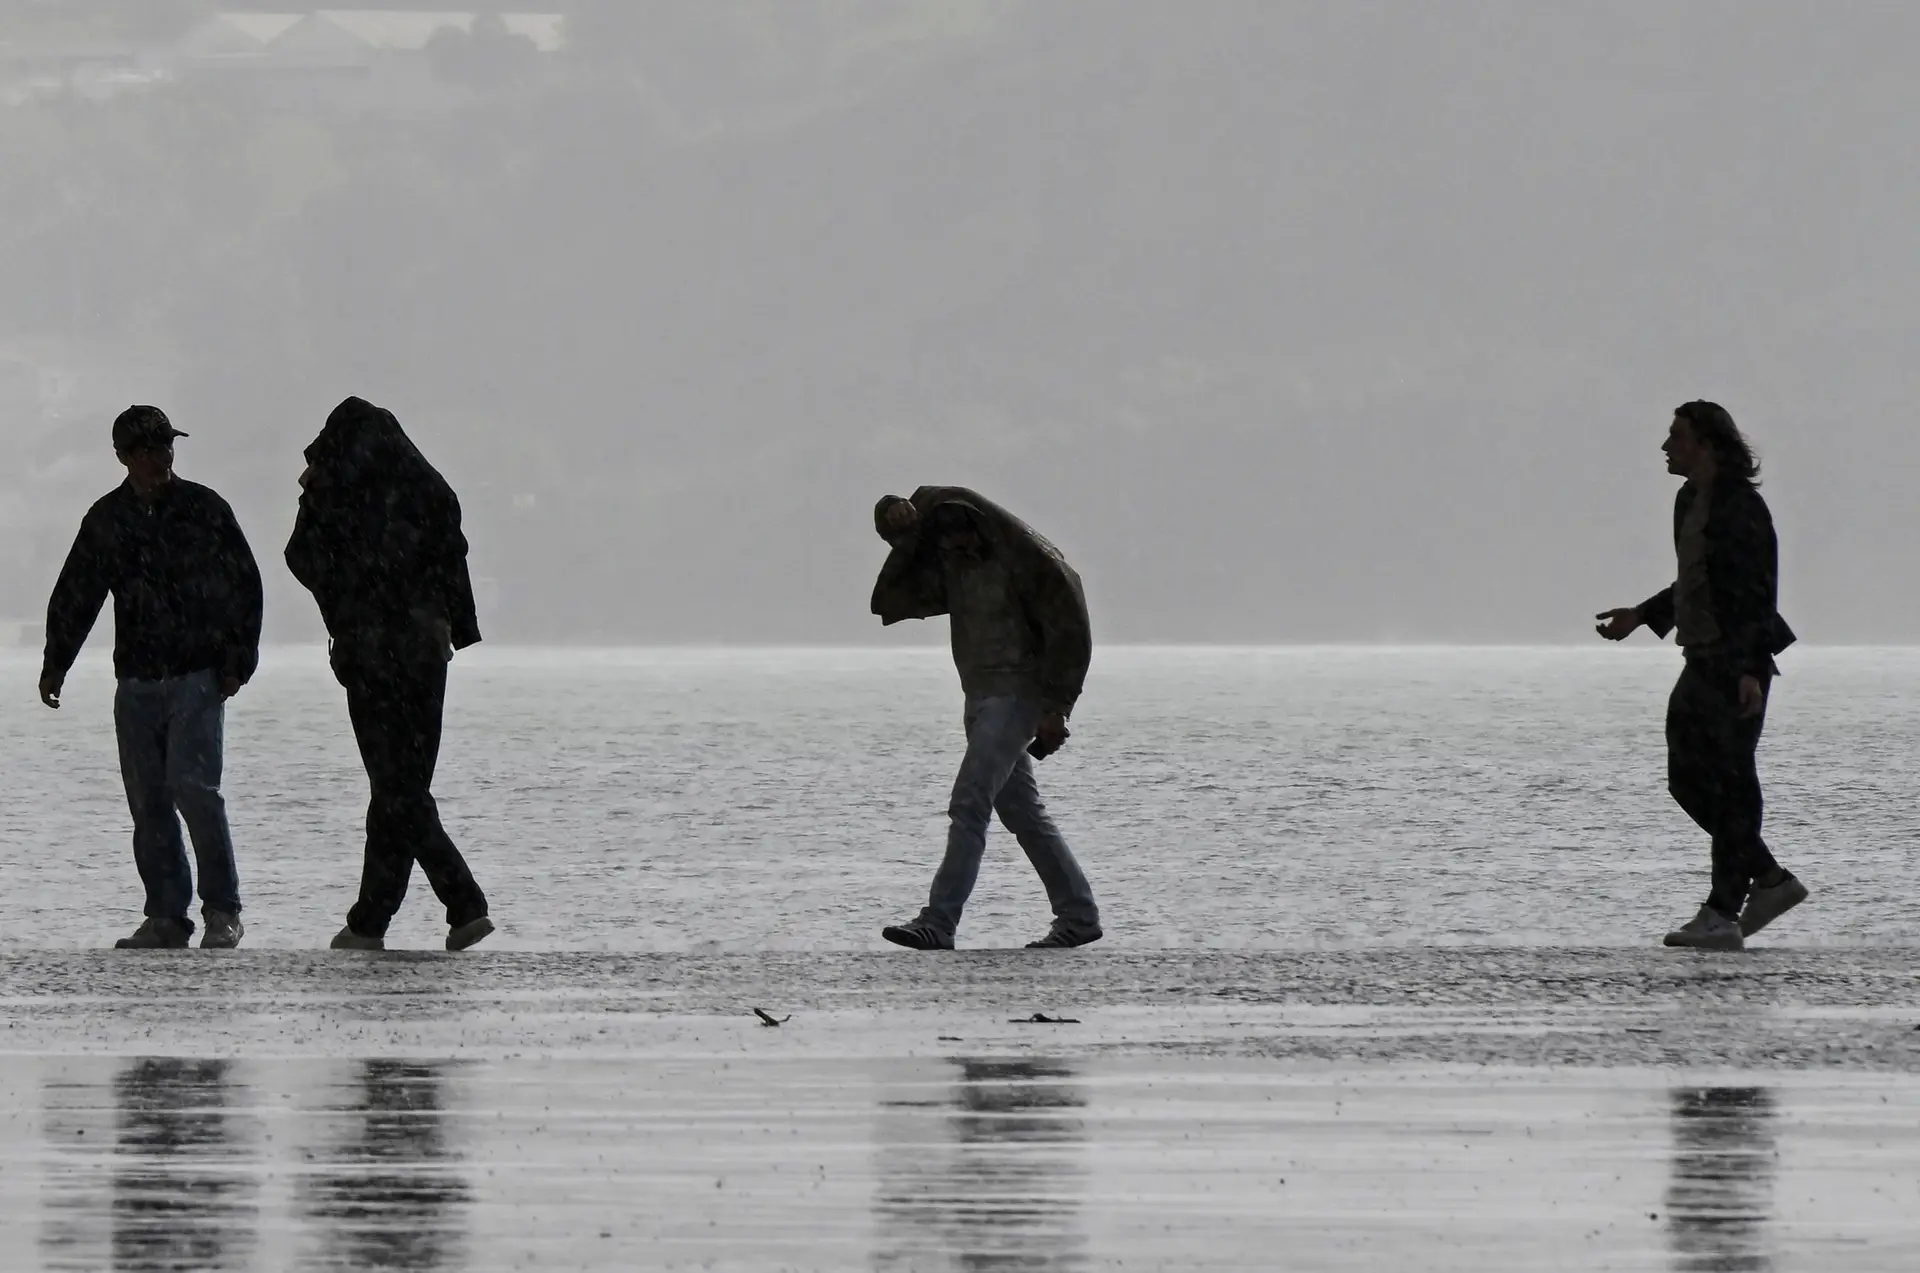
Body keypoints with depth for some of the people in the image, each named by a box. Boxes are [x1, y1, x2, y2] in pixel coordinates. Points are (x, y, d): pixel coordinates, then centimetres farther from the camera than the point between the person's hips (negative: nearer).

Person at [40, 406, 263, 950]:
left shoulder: (204, 509, 1)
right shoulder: (107, 519, 9)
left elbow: (244, 587, 3)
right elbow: (74, 597, 15)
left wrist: (237, 660, -4)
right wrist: (55, 663, 9)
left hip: (198, 678, -4)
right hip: (137, 681, 4)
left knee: (192, 786, -16)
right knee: (147, 802, 2)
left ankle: (222, 911, -6)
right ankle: (166, 917, 9)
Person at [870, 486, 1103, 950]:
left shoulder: (1029, 561, -14)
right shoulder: (947, 561, 8)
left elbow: (1070, 633, -13)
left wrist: (1055, 708, -16)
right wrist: (897, 521, -10)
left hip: (1016, 694, -9)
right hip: (980, 697, 9)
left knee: (969, 806, -16)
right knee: (1023, 812, 13)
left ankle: (939, 924, -21)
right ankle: (1079, 916, 20)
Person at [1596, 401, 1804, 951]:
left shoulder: (1741, 508, -15)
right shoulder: (1690, 502, 13)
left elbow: (1759, 595, -19)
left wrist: (1750, 671, -25)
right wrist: (1641, 616, 23)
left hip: (1738, 664, -10)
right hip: (1703, 660, 10)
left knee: (1729, 783, -6)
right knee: (1687, 778, 10)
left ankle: (1723, 915, -4)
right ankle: (1770, 880, 20)